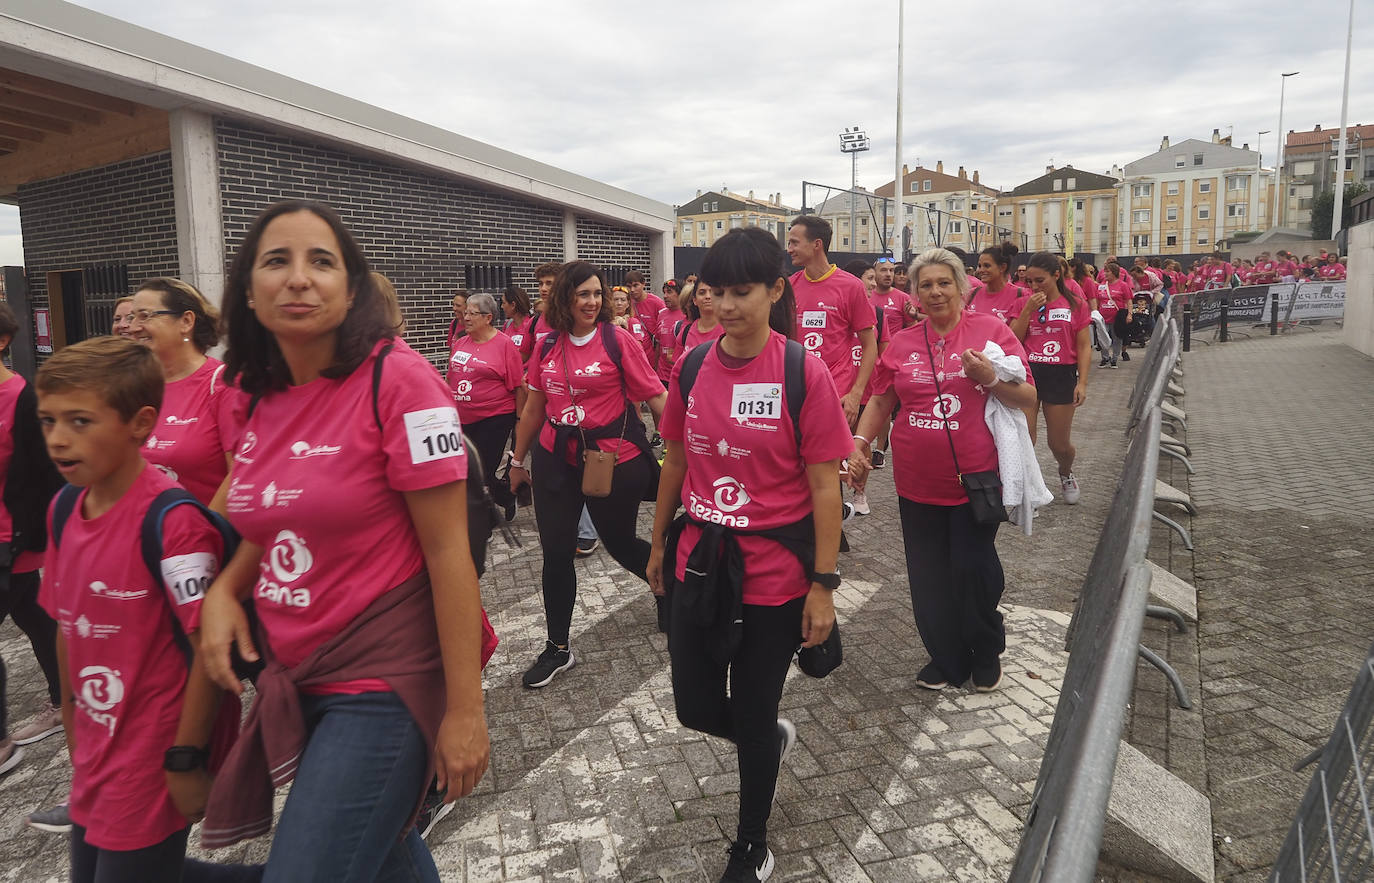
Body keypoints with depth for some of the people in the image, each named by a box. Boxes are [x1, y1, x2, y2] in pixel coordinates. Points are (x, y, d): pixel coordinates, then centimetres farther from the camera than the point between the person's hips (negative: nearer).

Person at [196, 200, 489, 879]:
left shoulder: (395, 377, -17)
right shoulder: (259, 396, 4)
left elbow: (448, 553, -18)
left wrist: (464, 709, -17)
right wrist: (224, 590, -1)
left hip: (383, 688, -6)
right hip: (296, 681, 7)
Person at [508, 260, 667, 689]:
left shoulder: (618, 340, -9)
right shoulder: (548, 346, 4)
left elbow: (656, 398, -10)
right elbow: (534, 407, 13)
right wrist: (519, 459, 19)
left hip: (614, 460, -4)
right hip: (557, 460, 4)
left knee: (620, 543, 12)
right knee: (556, 553, 6)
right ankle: (558, 649, 22)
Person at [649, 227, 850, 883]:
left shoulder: (804, 375, -14)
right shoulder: (691, 368, -1)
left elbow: (824, 486, -11)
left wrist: (823, 585, -11)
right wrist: (659, 544, 15)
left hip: (774, 575, -4)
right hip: (700, 564, 4)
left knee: (753, 716, 11)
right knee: (695, 706, 13)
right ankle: (772, 738, 49)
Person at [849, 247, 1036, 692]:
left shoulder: (991, 330, -2)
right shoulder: (902, 343, 7)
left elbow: (1027, 398, -2)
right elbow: (880, 401, 15)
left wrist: (990, 379, -19)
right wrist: (859, 443, 4)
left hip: (975, 479, -3)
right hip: (918, 483, 3)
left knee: (973, 568, 1)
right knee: (929, 575, 9)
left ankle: (986, 654, 28)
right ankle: (946, 658, 29)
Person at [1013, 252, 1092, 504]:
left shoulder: (1075, 304, 1)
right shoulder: (1024, 302, 5)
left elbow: (1084, 346, 1)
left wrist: (1082, 382, -7)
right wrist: (1028, 310, -11)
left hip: (1061, 375, -1)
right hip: (1027, 372, 1)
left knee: (1059, 444, 9)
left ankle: (1066, 473, 42)